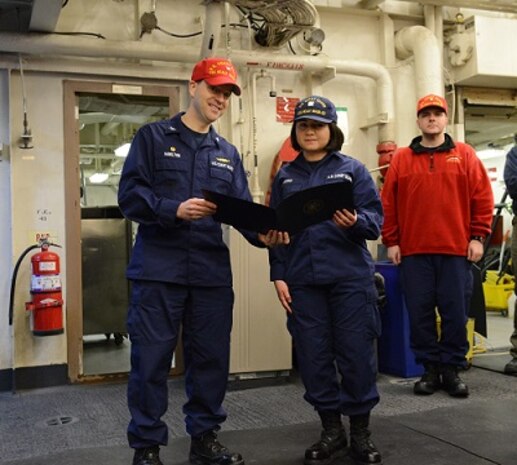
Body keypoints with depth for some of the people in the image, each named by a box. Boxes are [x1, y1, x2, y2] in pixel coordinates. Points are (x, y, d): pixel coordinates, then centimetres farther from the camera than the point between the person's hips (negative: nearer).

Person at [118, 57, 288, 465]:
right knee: (151, 359, 1)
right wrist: (174, 210, -23)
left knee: (212, 358, 9)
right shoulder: (153, 137, 4)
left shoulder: (228, 153, 17)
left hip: (212, 272, 4)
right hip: (158, 269, -4)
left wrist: (262, 233, -14)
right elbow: (130, 195, -7)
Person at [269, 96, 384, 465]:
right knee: (314, 357, 5)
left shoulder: (353, 169, 3)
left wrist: (355, 221, -25)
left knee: (357, 354, 1)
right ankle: (332, 431, 20)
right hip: (302, 281, 3)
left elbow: (376, 220, -3)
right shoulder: (285, 176, 11)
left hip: (350, 277, -2)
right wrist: (278, 276, 4)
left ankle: (361, 431, 18)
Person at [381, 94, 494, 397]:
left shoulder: (465, 155, 7)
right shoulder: (401, 158, 8)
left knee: (456, 312, 3)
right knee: (420, 313, 4)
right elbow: (388, 203, 6)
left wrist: (477, 238, -2)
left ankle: (452, 369, 15)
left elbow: (483, 198, 4)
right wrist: (391, 242, 1)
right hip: (414, 251, 1)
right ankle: (430, 369, 16)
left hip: (456, 250, -1)